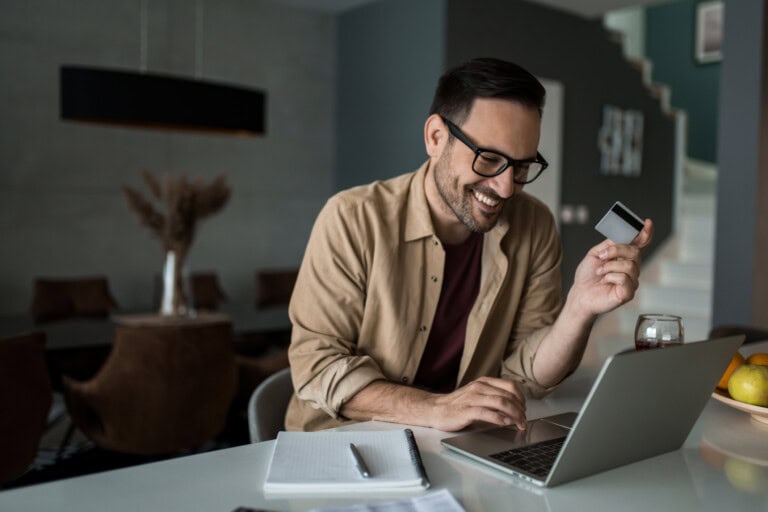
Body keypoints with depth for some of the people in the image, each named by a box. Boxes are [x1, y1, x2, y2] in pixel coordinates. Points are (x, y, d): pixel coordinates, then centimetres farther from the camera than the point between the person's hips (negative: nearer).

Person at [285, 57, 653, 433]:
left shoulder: (534, 228, -4)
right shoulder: (353, 220, -15)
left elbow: (526, 374, -3)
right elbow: (315, 363, -16)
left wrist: (581, 308, -22)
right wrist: (436, 409, -28)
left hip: (459, 447, 3)